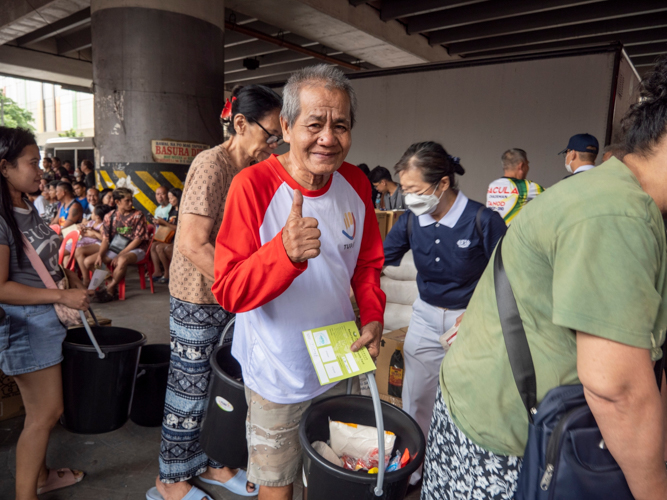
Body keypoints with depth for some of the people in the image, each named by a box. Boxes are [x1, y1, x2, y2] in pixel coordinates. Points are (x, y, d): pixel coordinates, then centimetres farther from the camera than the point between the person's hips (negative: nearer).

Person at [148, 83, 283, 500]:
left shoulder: (251, 169, 8)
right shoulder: (212, 164, -18)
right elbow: (193, 245, -23)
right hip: (199, 299, -8)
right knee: (190, 389, 7)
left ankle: (208, 462, 36)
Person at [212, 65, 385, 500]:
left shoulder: (356, 184, -6)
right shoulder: (254, 185, -23)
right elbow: (229, 291, -24)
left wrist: (373, 317, -9)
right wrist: (285, 251, -41)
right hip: (278, 373, -4)